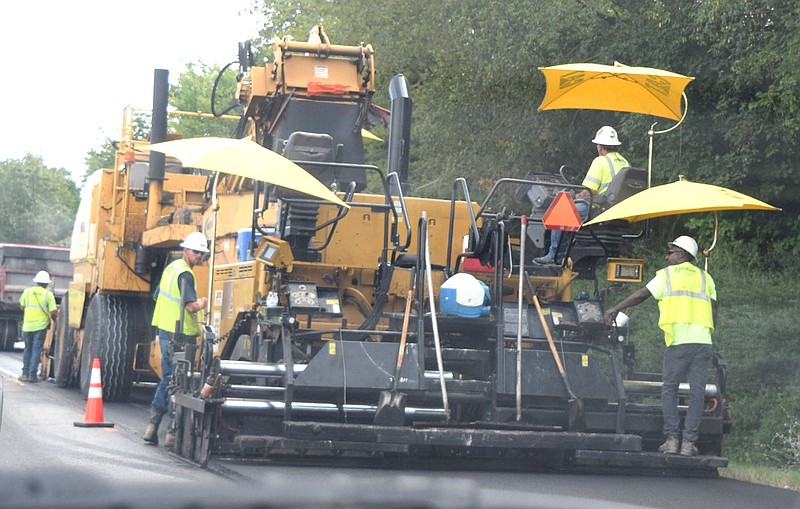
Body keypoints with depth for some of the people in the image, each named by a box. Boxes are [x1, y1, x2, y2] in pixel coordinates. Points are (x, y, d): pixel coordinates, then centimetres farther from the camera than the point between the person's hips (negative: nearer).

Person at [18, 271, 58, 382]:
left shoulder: (27, 291, 1)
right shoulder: (48, 294, -6)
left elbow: (22, 306, 9)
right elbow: (53, 312, -10)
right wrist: (54, 320, 11)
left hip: (27, 325, 2)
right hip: (41, 325, -2)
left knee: (27, 349, 15)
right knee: (36, 349, 2)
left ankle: (25, 373, 14)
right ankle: (33, 374, -1)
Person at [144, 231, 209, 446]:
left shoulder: (171, 268, 15)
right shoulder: (185, 274, -15)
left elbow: (158, 297, 23)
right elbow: (192, 306, -24)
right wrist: (202, 302, -6)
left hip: (165, 331, 9)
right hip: (180, 336, -9)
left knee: (167, 379, 16)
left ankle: (152, 425, 14)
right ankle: (174, 431, 0)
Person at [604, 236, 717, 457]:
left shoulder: (667, 275, 8)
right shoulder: (705, 278, 19)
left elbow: (642, 294, 6)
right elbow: (713, 310, 13)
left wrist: (616, 308, 14)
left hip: (679, 340, -3)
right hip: (703, 340, 3)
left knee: (669, 389, 7)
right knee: (697, 391, 2)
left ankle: (672, 438, -1)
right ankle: (689, 441, -2)